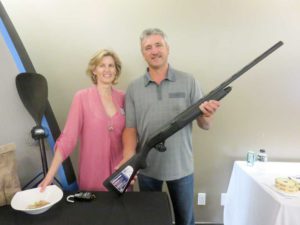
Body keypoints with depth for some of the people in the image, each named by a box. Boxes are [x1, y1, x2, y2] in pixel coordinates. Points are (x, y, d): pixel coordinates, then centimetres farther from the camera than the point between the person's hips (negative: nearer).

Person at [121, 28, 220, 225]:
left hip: (181, 166, 0)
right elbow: (130, 128, -4)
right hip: (147, 168, 1)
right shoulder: (134, 88, -2)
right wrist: (128, 159, -20)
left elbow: (204, 126, -6)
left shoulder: (188, 82, -6)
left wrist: (206, 116, -28)